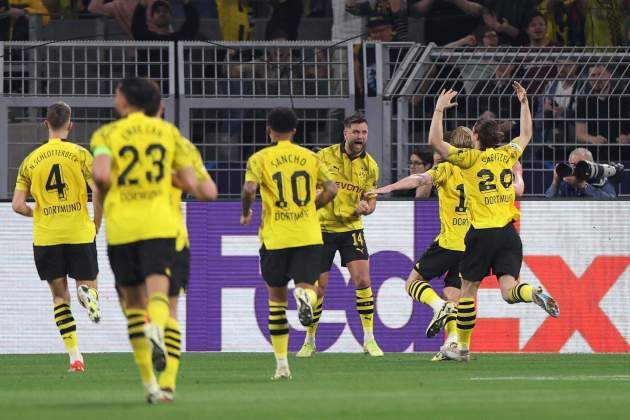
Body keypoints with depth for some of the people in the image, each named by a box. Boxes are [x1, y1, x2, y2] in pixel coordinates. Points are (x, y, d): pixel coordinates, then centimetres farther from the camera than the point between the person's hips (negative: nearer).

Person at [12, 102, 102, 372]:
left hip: (45, 238, 1)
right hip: (80, 235, -1)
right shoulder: (80, 155, -2)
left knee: (60, 296, 11)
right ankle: (87, 292, -26)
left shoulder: (31, 160, 3)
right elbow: (99, 192, -10)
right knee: (87, 282, 14)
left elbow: (18, 206, 1)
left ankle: (74, 356, 0)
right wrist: (96, 225, 6)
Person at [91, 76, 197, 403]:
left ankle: (149, 383, 11)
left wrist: (104, 192, 6)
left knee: (134, 302, 10)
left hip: (121, 226, 0)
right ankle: (155, 329, -47)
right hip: (159, 223, 0)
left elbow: (101, 174, -16)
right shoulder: (168, 132, 9)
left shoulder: (107, 134, 2)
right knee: (157, 292, -10)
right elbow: (190, 183, 7)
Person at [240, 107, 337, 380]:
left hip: (275, 237, -1)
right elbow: (331, 189, 3)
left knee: (277, 298, 11)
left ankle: (282, 364, 11)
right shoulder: (311, 158, 9)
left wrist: (246, 213, 5)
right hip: (309, 235, 1)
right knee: (307, 285, 0)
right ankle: (305, 296, -40)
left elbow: (249, 189, -14)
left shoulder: (260, 159, 1)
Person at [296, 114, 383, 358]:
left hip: (351, 228, 2)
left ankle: (369, 339, -5)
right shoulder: (325, 156, -7)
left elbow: (371, 200, 6)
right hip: (322, 228, -2)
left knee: (363, 281, -12)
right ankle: (309, 341, 17)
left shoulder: (370, 165, 0)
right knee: (318, 287, 1)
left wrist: (366, 207, -15)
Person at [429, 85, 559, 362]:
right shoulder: (508, 154, 10)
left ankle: (462, 347, 13)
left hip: (481, 233, -4)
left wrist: (439, 110, 3)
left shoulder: (470, 158, -3)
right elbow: (526, 134, 30)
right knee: (509, 291, -3)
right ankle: (534, 294, -37)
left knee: (468, 290, 9)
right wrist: (524, 103, 35)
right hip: (508, 232, 4)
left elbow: (435, 141, -3)